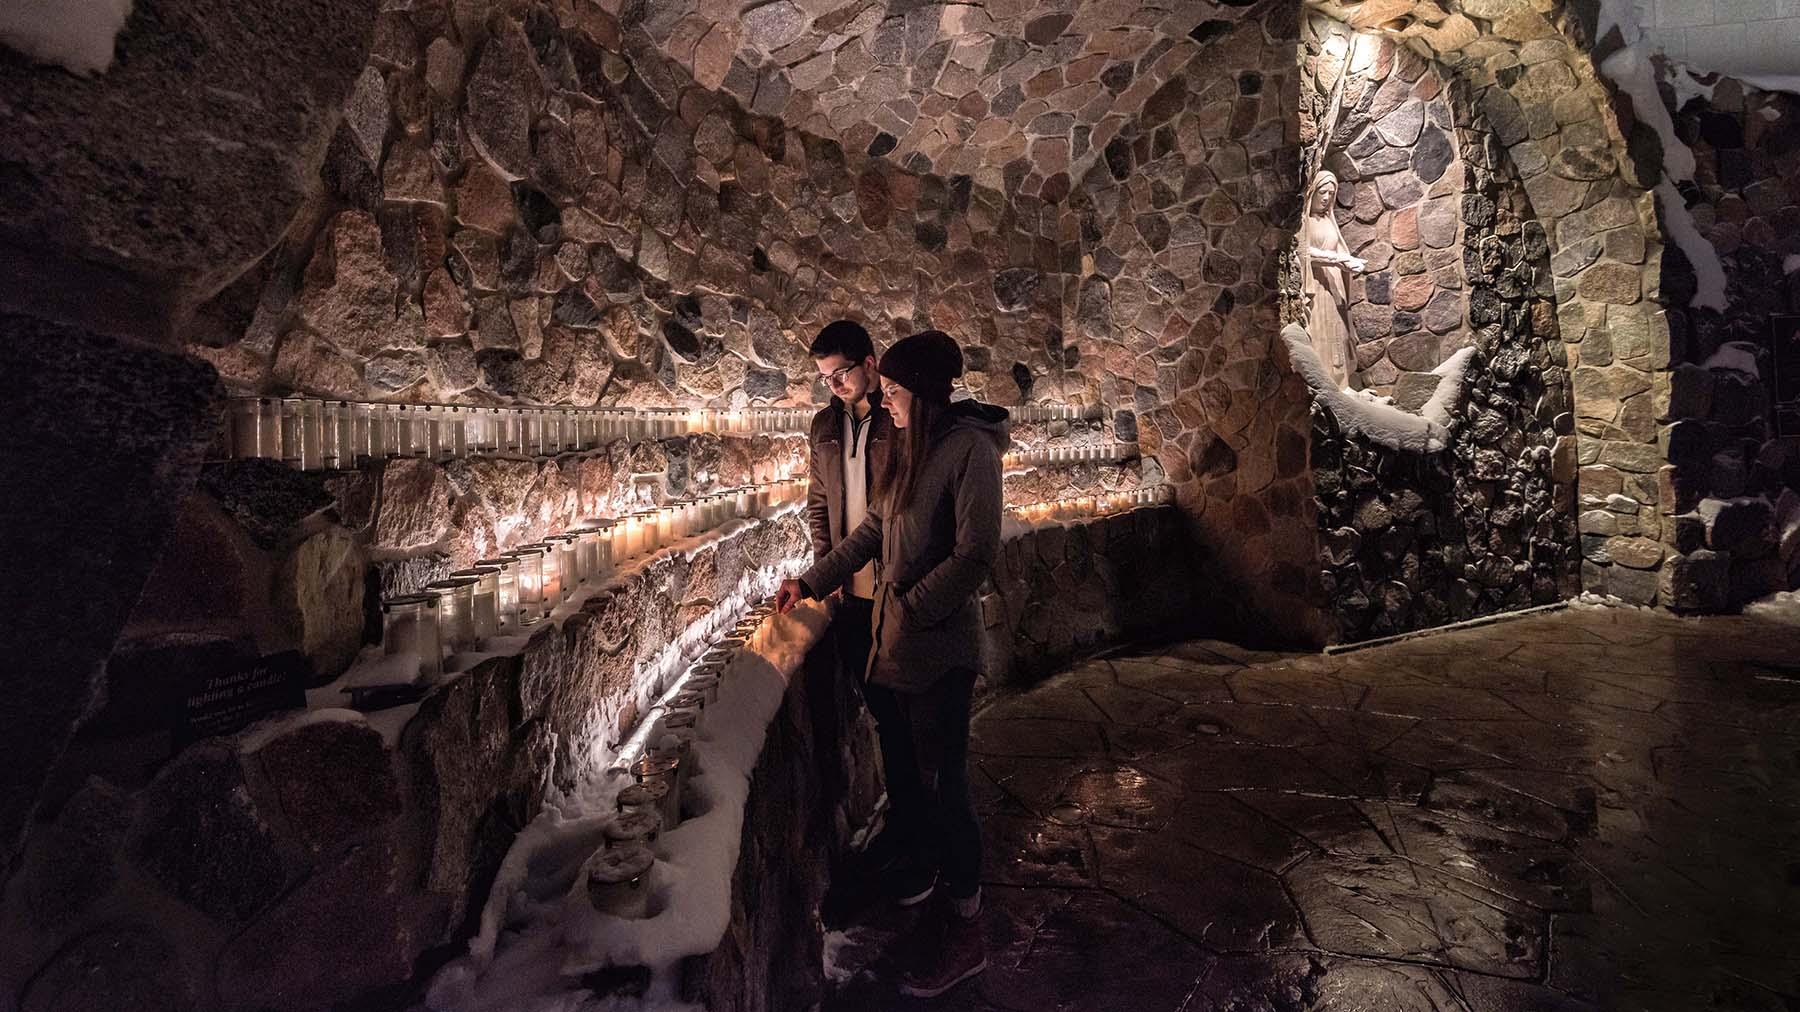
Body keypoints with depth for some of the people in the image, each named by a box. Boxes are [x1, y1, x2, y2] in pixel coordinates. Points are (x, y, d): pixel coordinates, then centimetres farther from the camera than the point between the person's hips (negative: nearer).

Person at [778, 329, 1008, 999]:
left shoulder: (969, 448, -15)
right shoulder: (910, 448, 11)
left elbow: (976, 554, -19)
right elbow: (873, 530, 17)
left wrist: (910, 605, -15)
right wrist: (810, 582, 18)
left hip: (939, 648, -8)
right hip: (892, 642, 8)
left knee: (942, 785, 3)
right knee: (902, 775, 19)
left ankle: (964, 933, 21)